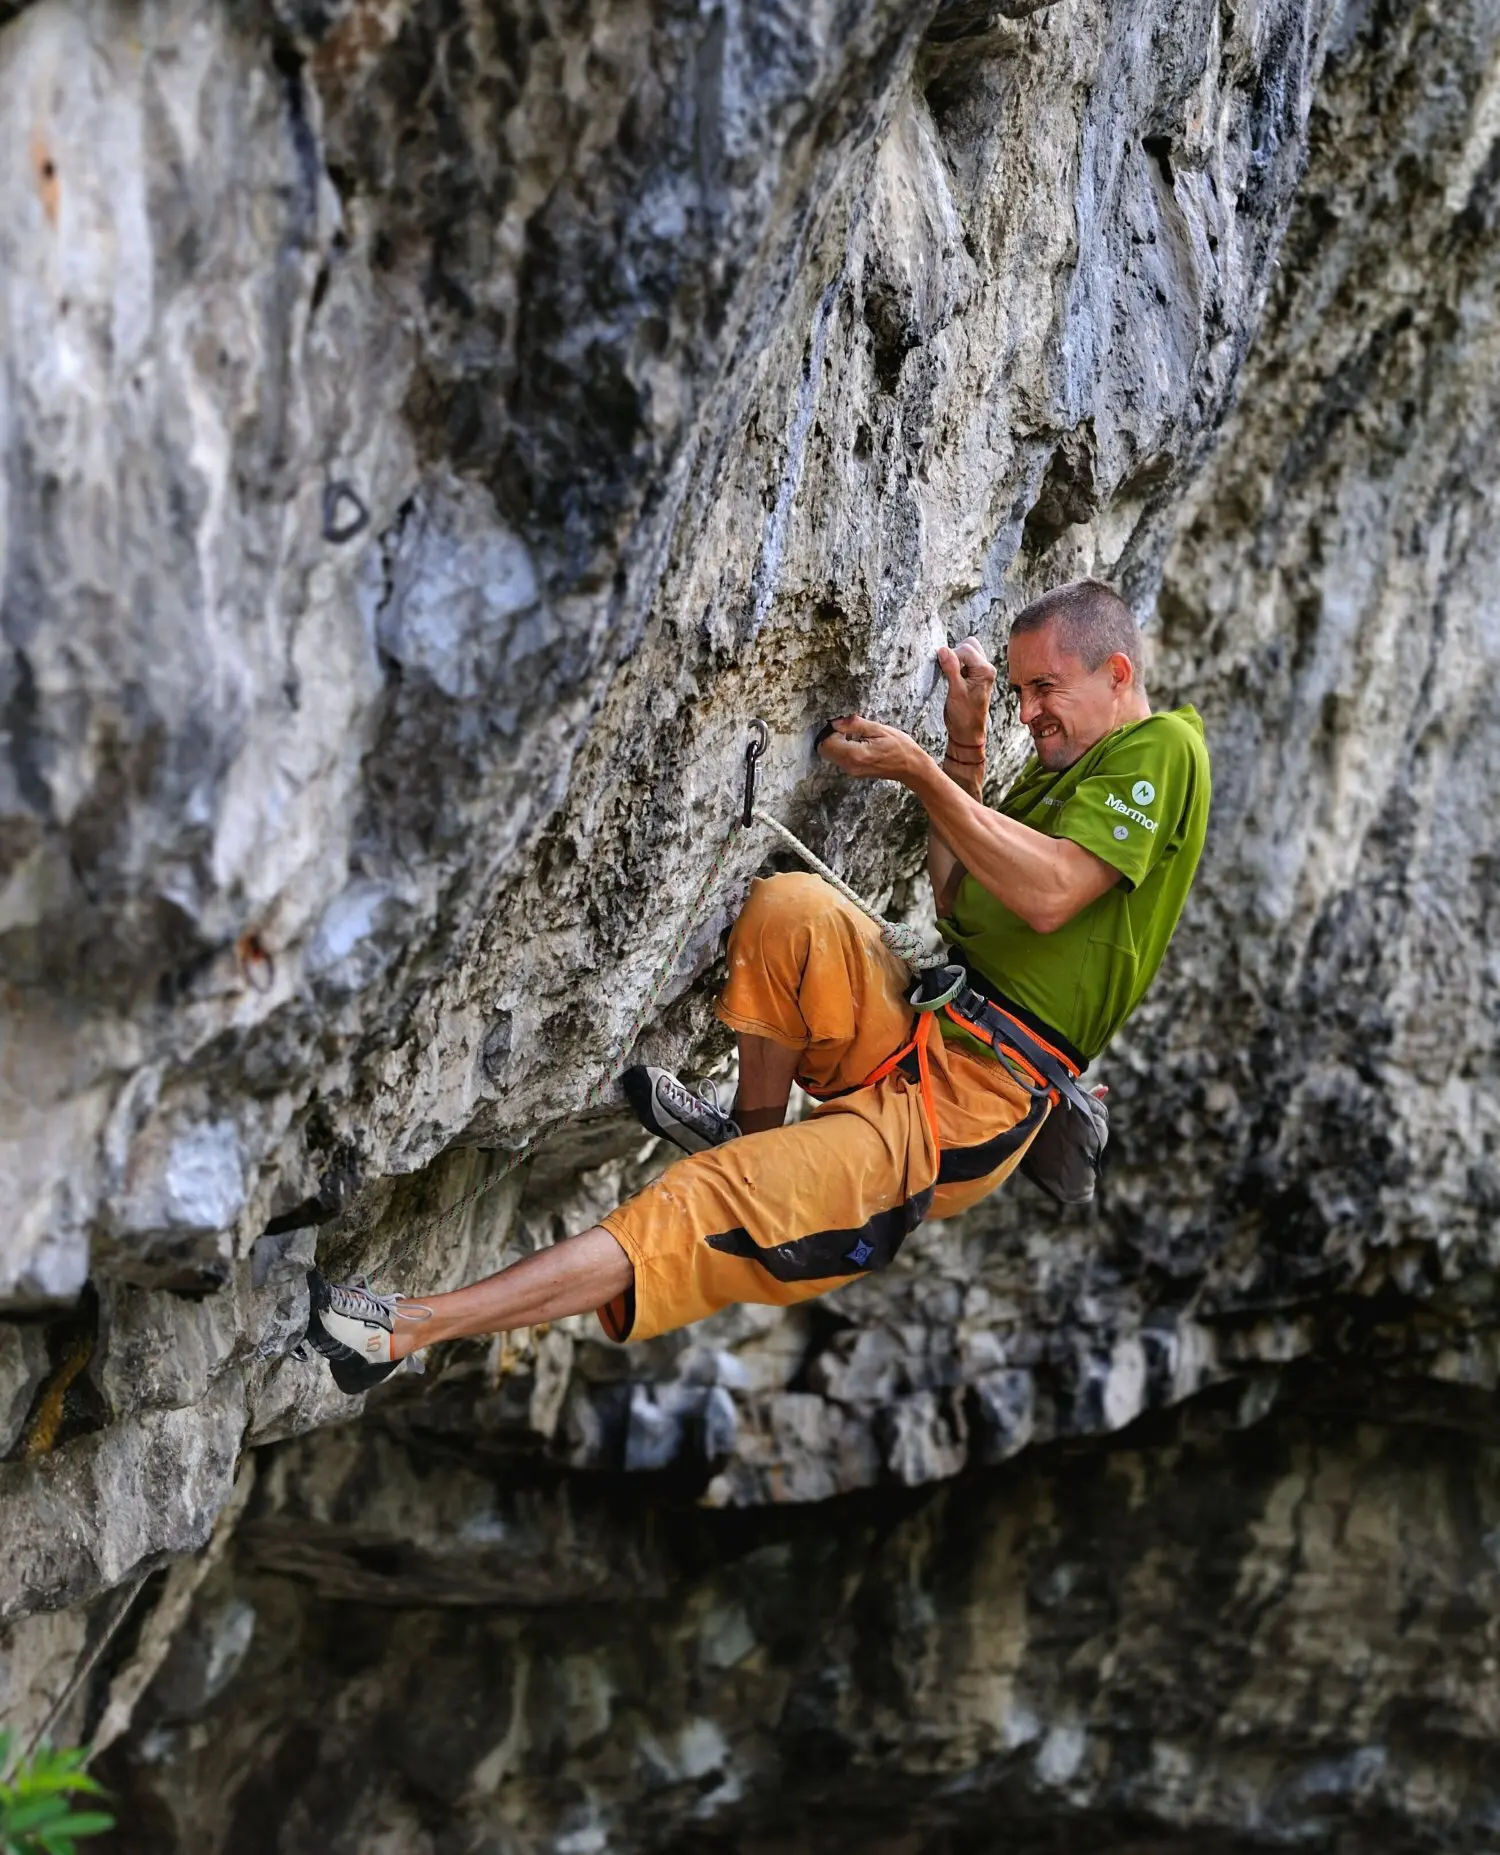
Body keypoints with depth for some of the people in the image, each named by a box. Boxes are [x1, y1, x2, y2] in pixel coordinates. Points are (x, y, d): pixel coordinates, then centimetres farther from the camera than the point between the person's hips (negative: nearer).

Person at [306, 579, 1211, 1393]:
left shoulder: (1161, 749, -6)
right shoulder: (1066, 764, 22)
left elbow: (1047, 894, -20)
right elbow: (957, 899, 21)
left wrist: (923, 774, -18)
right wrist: (966, 744, 13)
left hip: (975, 1105, -9)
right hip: (918, 1028, 9)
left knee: (712, 1203, -18)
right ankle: (755, 1125, 1)